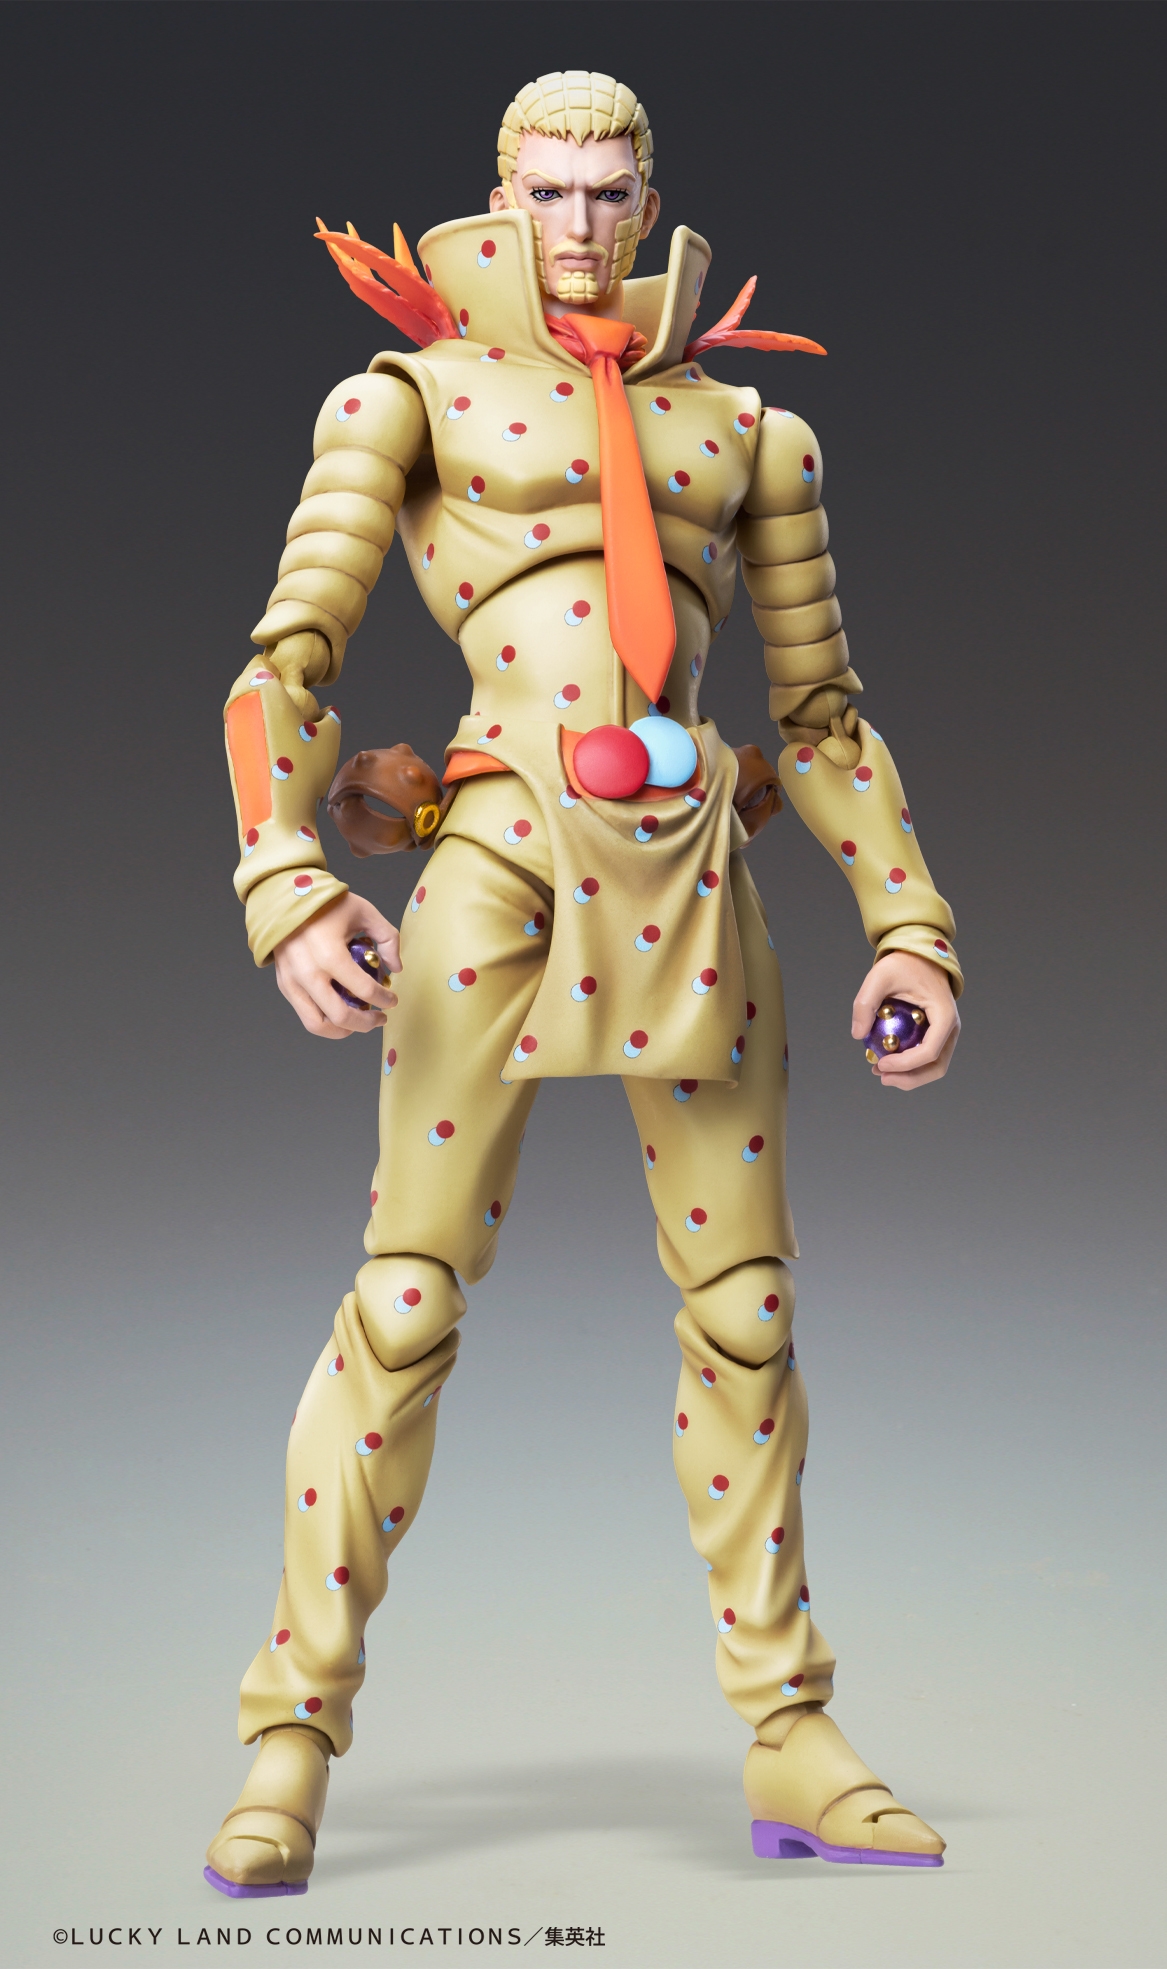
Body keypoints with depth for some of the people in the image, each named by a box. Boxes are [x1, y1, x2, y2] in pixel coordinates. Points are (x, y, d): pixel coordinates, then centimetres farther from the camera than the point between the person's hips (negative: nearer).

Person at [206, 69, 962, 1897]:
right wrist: (287, 884, -19)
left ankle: (790, 1743, 17)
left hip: (694, 876, 3)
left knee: (746, 1309, 5)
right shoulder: (406, 398, 9)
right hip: (504, 855, -3)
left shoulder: (749, 433, 18)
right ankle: (293, 1742, 6)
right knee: (407, 1301, -7)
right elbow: (287, 661, -2)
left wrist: (910, 925, 8)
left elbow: (824, 713, 19)